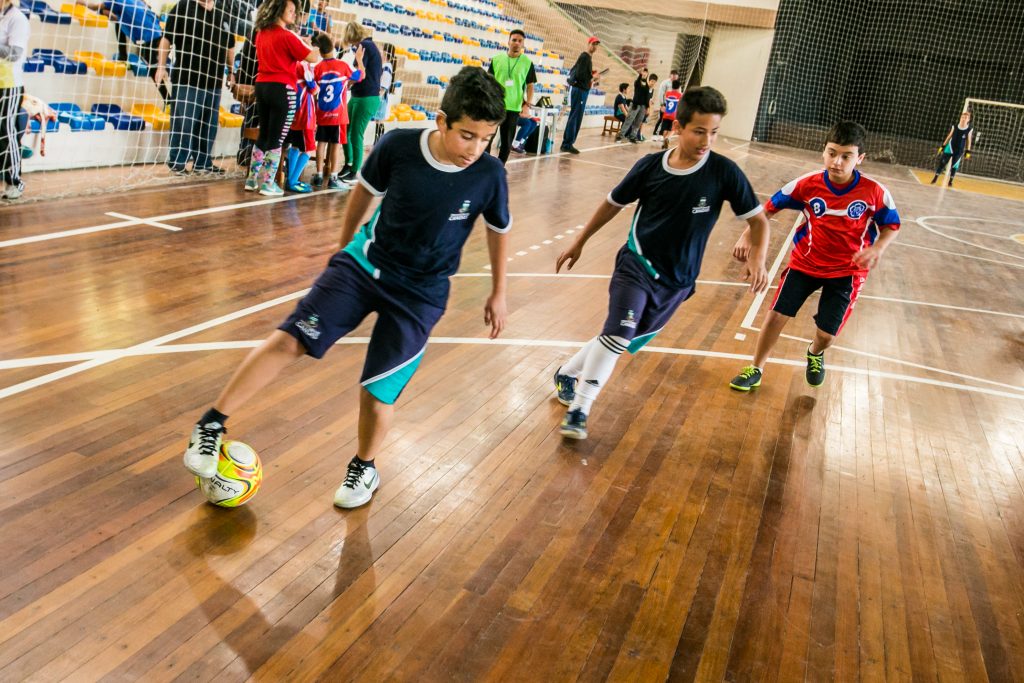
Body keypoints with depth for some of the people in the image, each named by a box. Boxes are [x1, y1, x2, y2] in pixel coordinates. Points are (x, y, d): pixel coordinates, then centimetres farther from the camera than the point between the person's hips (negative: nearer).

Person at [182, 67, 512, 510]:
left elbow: (499, 231, 2)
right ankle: (213, 424, 6)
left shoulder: (489, 175, -18)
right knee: (290, 340, -10)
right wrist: (344, 246, 15)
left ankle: (365, 468, 28)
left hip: (420, 294, -1)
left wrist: (498, 294, 9)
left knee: (378, 390, -1)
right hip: (364, 263, 1)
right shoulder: (397, 146, -18)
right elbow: (364, 190, 3)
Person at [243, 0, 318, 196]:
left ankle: (252, 180, 19)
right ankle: (268, 184, 1)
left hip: (262, 86, 7)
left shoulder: (261, 34, 11)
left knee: (263, 136, 16)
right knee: (276, 139, -1)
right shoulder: (286, 36, -12)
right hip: (282, 89, -7)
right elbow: (313, 58, -13)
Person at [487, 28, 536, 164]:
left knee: (506, 143, 4)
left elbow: (530, 86, 2)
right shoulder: (497, 59, 3)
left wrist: (527, 105, -9)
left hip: (513, 108, -1)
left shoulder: (527, 63, 0)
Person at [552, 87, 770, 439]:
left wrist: (757, 258, -23)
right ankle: (578, 410, -10)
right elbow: (614, 203, 7)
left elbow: (758, 219, -4)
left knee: (624, 342, 8)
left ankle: (568, 373, 33)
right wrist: (579, 243, 13)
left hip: (676, 282, 2)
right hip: (636, 264, -2)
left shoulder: (724, 172, -11)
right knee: (619, 333, -22)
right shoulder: (650, 166, -8)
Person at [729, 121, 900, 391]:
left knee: (826, 333, -1)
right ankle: (756, 370, 17)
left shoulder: (875, 192, -17)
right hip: (805, 262, 1)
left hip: (846, 271, -1)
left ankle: (815, 353, 39)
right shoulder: (807, 185, -15)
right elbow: (769, 208, -5)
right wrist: (747, 236, -17)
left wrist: (876, 249, -23)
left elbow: (891, 226, -2)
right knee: (776, 315, -6)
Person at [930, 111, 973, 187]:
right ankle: (935, 178, 5)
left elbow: (969, 141, 1)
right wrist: (942, 146, 5)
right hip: (950, 148, 0)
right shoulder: (954, 126, -5)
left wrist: (968, 152, 0)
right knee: (942, 162, -3)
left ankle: (950, 181, 18)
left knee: (955, 166, 6)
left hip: (959, 151, 0)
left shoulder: (970, 129, -7)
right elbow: (949, 136, 6)